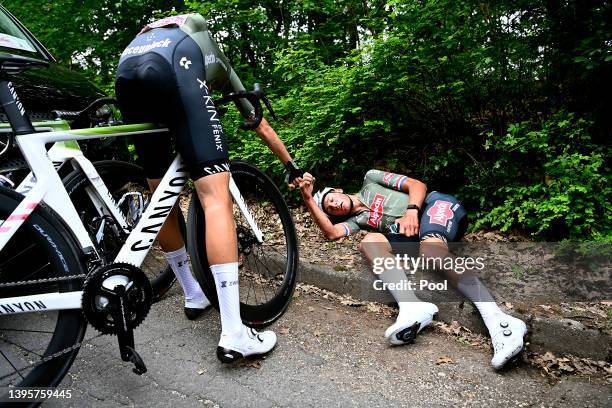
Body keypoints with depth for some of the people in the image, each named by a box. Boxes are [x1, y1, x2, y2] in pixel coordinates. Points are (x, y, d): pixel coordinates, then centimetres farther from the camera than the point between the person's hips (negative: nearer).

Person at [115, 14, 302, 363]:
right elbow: (263, 128, 44)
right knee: (216, 194, -10)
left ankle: (194, 296, 27)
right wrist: (292, 165, 55)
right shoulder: (222, 68, 40)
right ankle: (233, 335, -14)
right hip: (173, 66, -5)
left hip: (126, 69, 6)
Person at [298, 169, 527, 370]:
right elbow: (331, 233, -1)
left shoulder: (370, 180, 16)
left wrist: (411, 210, -12)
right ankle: (411, 307, -45)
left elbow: (418, 185, 7)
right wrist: (307, 198, -4)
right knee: (369, 241, -22)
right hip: (411, 234, 3)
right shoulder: (357, 220, 21)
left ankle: (499, 322, -49)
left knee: (430, 250, -36)